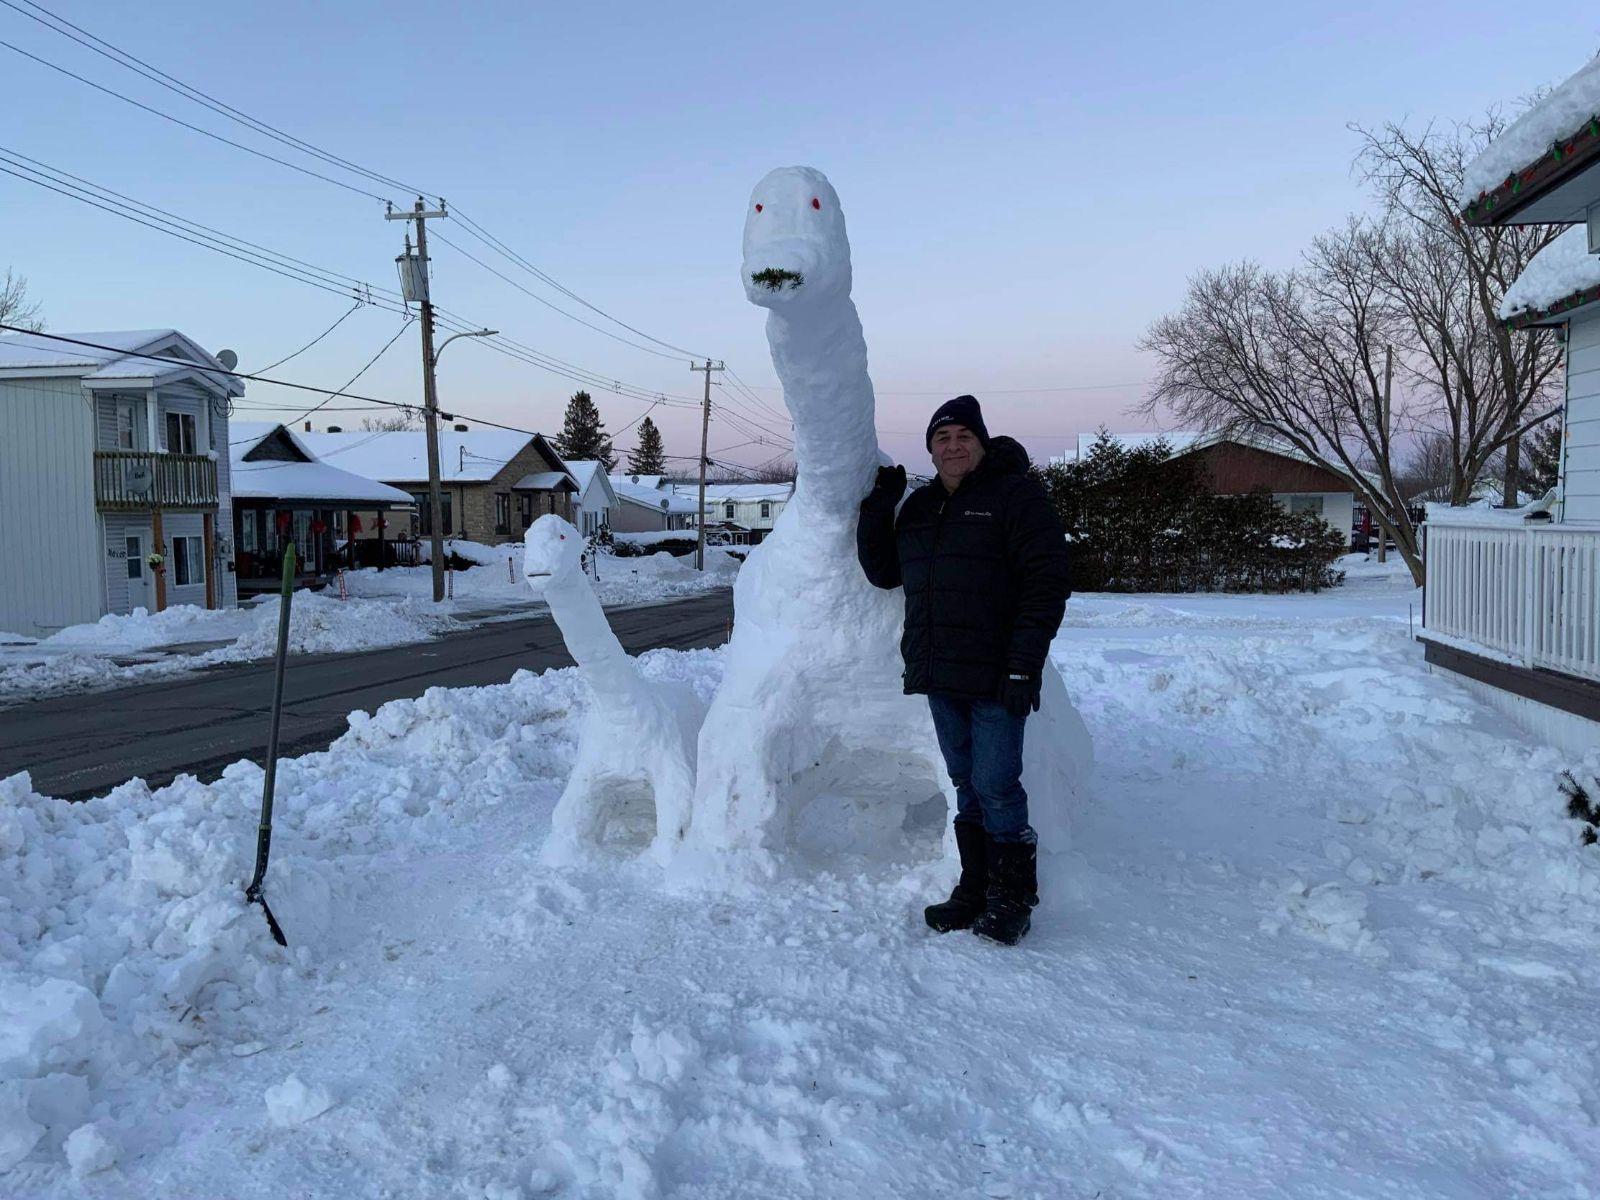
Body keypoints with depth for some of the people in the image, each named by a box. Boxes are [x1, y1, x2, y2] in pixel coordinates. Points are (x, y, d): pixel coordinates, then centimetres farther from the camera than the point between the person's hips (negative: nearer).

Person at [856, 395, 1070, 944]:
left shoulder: (1015, 494, -6)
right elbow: (884, 571, 18)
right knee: (967, 787, 13)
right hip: (940, 675, 7)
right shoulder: (920, 506, 16)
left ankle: (1012, 899, 12)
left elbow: (1047, 583, -12)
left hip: (995, 675, -7)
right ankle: (974, 891, 24)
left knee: (996, 786, -4)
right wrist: (877, 508, 6)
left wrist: (1023, 666, -19)